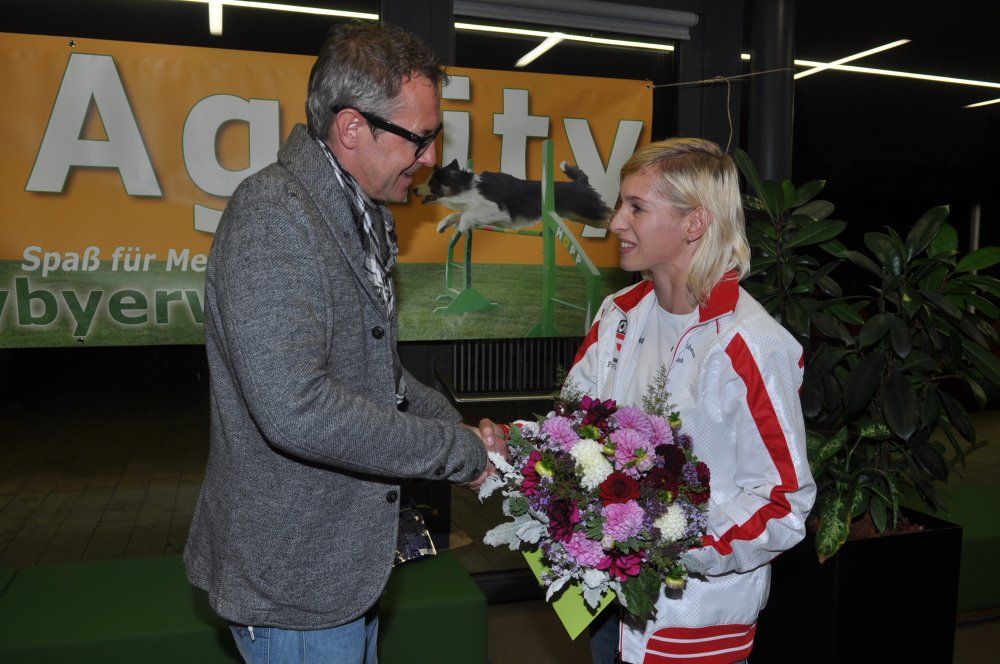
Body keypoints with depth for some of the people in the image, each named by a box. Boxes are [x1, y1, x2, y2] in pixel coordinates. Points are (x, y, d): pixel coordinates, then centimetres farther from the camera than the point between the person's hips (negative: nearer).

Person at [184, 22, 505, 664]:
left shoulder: (360, 214, 8)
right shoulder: (273, 214, -22)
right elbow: (296, 409, -32)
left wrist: (457, 426, 2)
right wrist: (459, 451, -21)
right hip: (295, 576, -9)